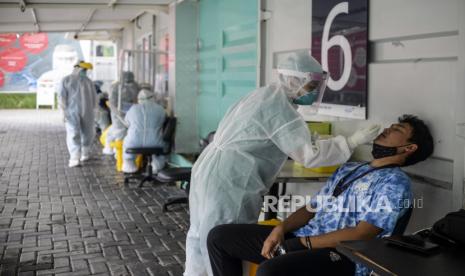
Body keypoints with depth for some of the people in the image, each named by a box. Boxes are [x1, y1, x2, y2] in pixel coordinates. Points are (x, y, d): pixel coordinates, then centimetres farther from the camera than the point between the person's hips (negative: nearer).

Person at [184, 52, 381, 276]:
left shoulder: (266, 95, 16)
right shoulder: (277, 106, -16)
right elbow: (308, 155, -21)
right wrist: (352, 142, -18)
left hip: (210, 171, 10)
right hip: (229, 182, -10)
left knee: (202, 235, 21)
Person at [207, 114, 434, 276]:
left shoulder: (395, 182, -4)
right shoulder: (348, 168, 22)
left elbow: (362, 234, -15)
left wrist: (303, 242, -14)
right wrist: (281, 229, -2)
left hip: (341, 257, -8)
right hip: (302, 239, 8)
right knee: (220, 236, -1)